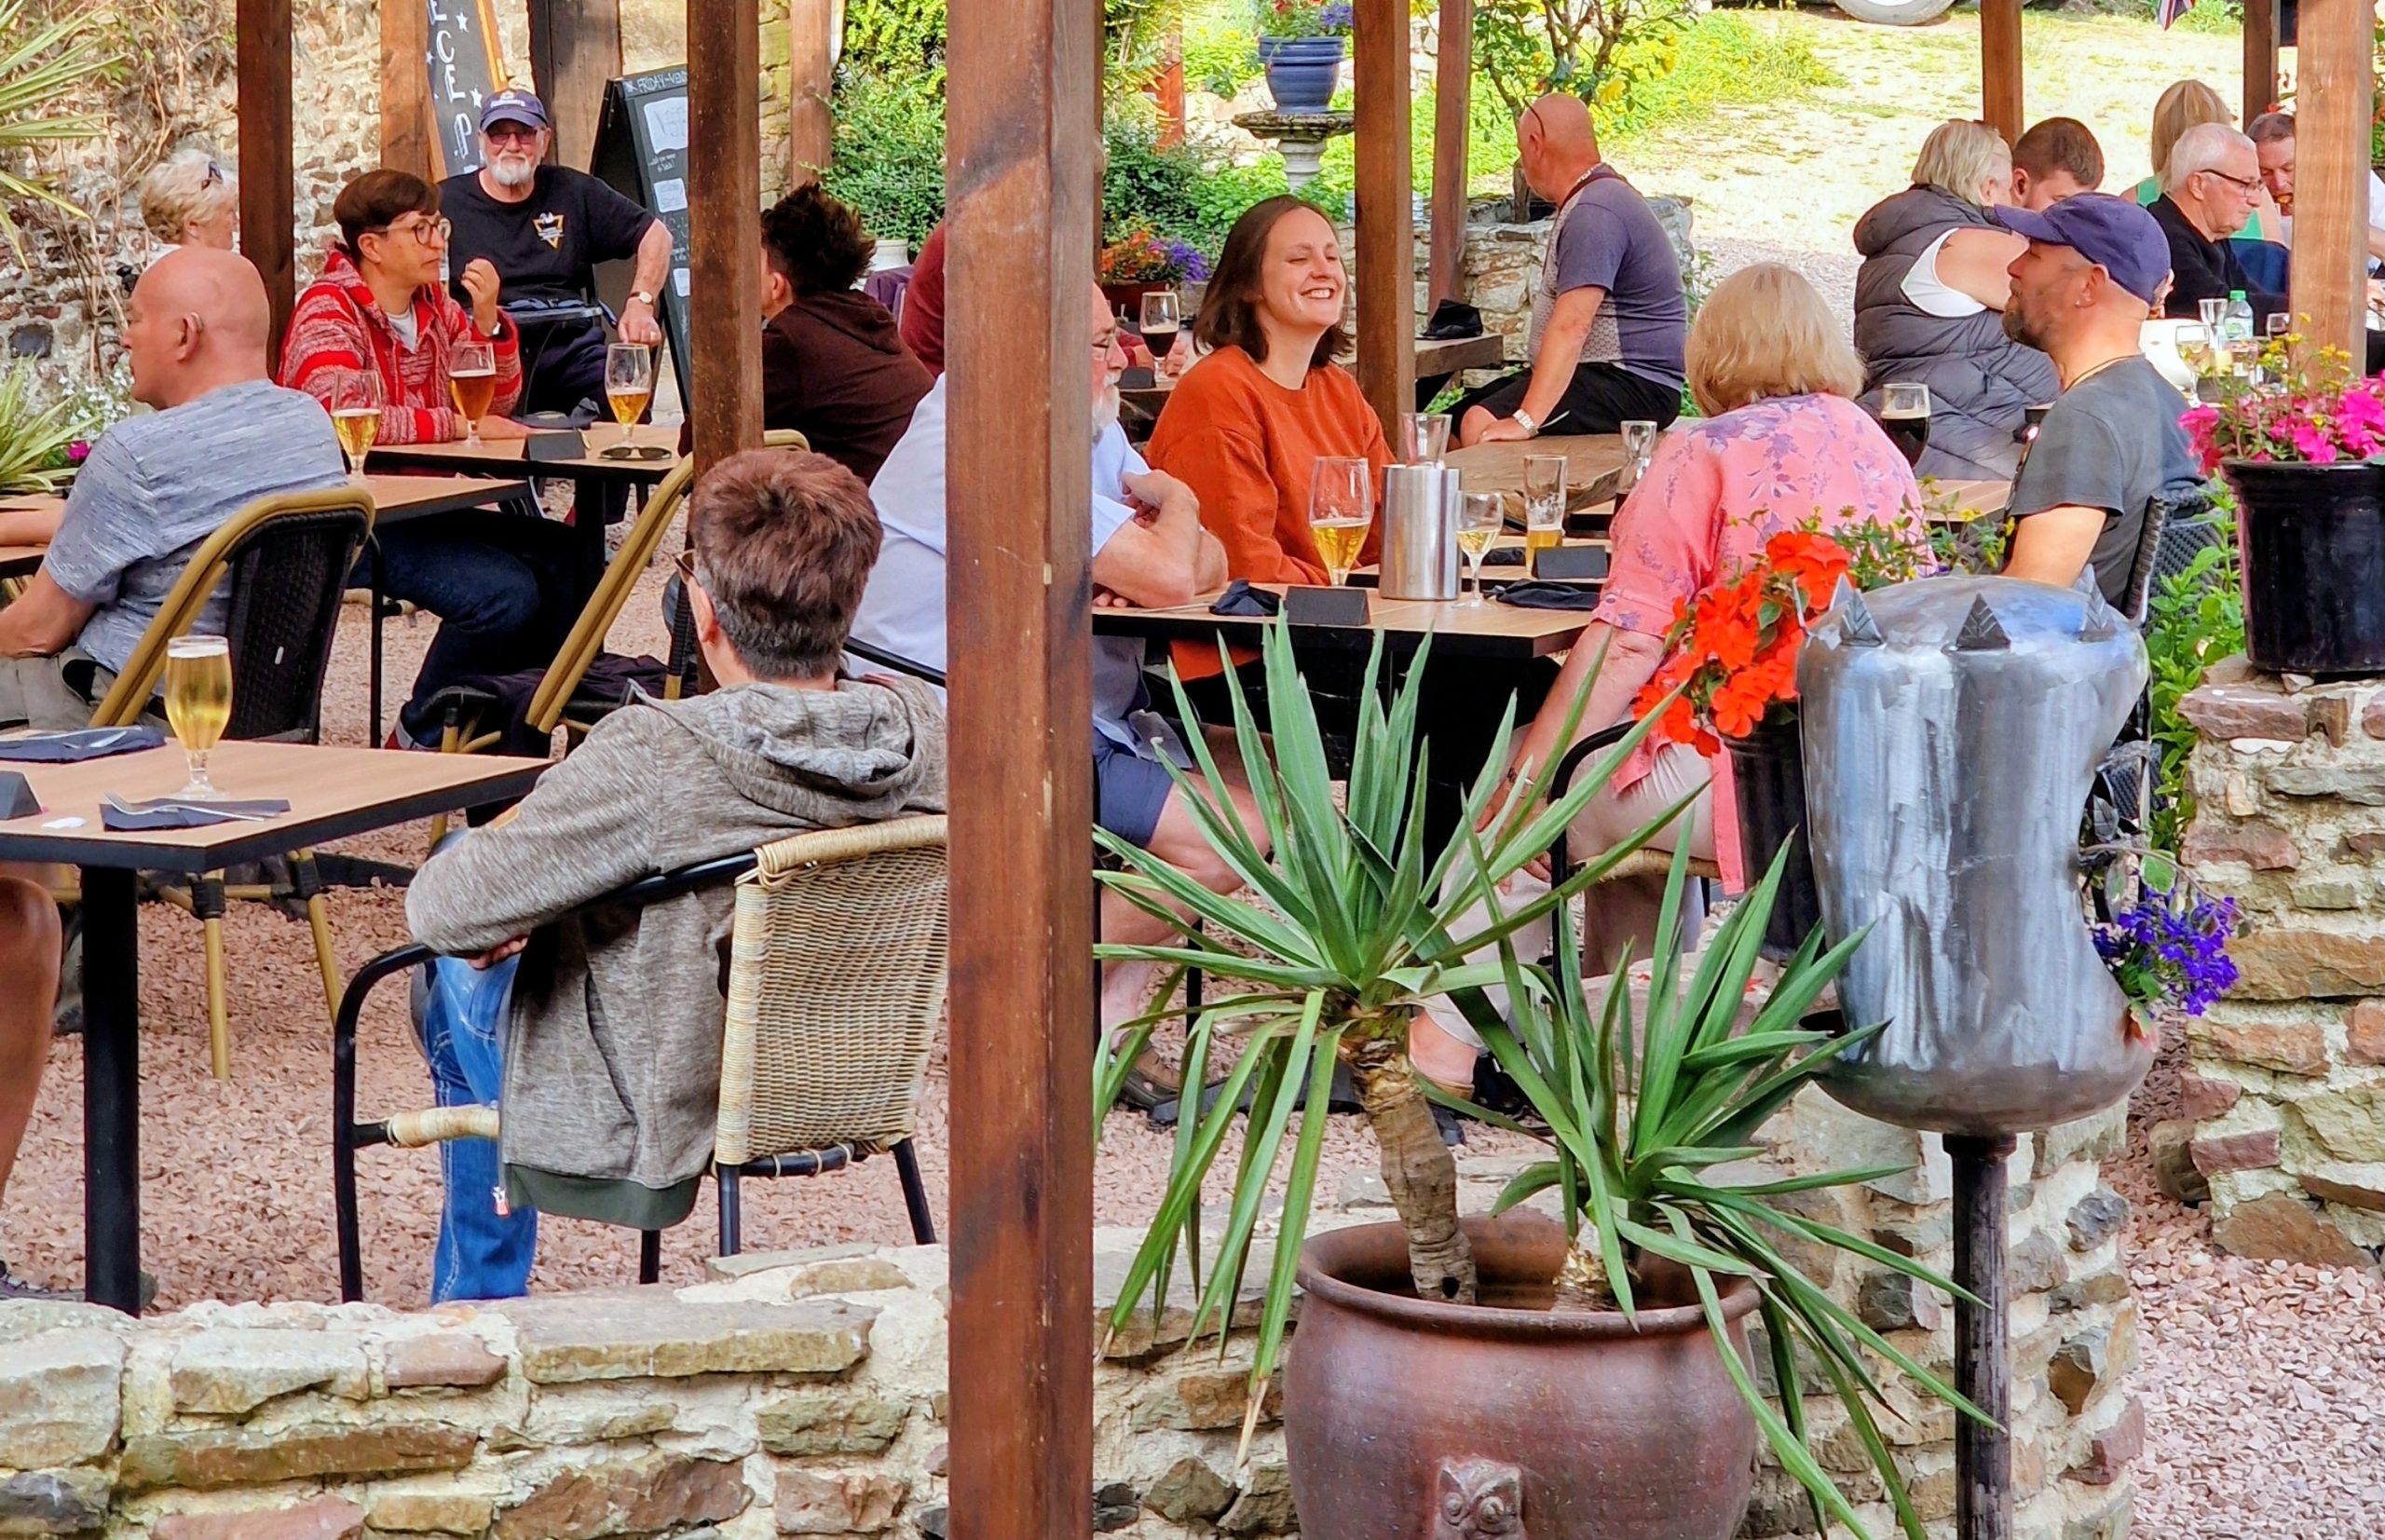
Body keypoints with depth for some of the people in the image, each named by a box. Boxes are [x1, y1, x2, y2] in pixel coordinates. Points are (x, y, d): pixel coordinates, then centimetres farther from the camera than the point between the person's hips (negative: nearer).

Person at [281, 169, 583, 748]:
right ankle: (421, 737, -7)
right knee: (505, 592, -26)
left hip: (424, 507, 8)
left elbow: (497, 401, 18)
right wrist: (457, 424, -20)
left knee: (569, 558, -9)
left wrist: (487, 317, 0)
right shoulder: (328, 310, -10)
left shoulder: (435, 304, 15)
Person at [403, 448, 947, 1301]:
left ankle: (476, 1303, 46)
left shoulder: (656, 759, -34)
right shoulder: (922, 729, -18)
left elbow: (444, 911, -28)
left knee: (463, 977, 28)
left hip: (660, 1129, -6)